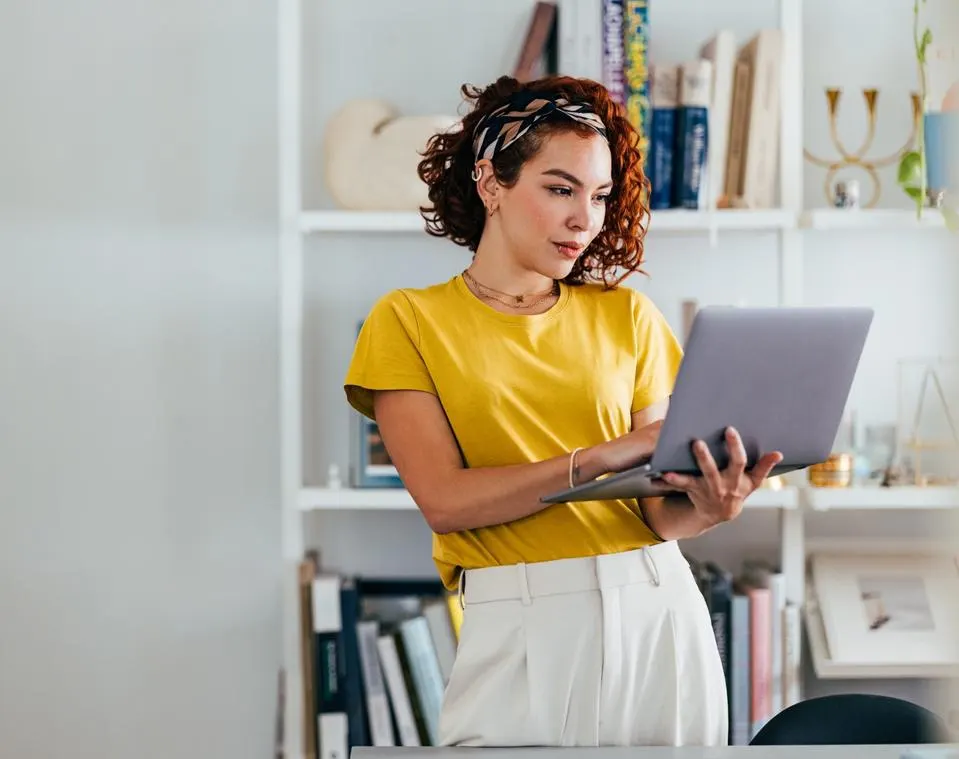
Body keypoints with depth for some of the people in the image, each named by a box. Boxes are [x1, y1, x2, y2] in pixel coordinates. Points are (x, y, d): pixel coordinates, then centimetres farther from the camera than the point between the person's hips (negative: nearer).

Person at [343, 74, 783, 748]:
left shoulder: (625, 314, 9)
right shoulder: (410, 320, 2)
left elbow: (660, 510, 3)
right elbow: (445, 500, -11)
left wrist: (708, 506, -20)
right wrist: (602, 457, -19)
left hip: (659, 610, 3)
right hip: (519, 628, -3)